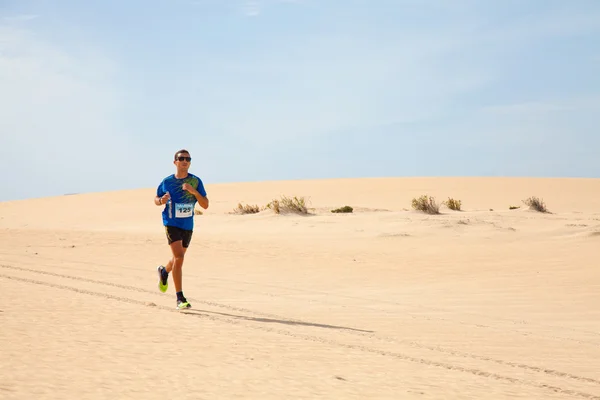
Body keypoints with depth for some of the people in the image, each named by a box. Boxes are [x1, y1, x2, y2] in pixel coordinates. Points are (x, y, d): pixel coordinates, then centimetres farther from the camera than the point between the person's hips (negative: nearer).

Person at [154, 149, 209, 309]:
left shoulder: (196, 181, -3)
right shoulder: (167, 182, -4)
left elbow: (205, 205, -6)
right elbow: (156, 199, 11)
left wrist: (193, 191, -21)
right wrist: (161, 201, -13)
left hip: (188, 225, 3)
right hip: (172, 224, -3)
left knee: (178, 258, 21)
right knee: (179, 257, -18)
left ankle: (164, 271, 56)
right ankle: (180, 298, -15)